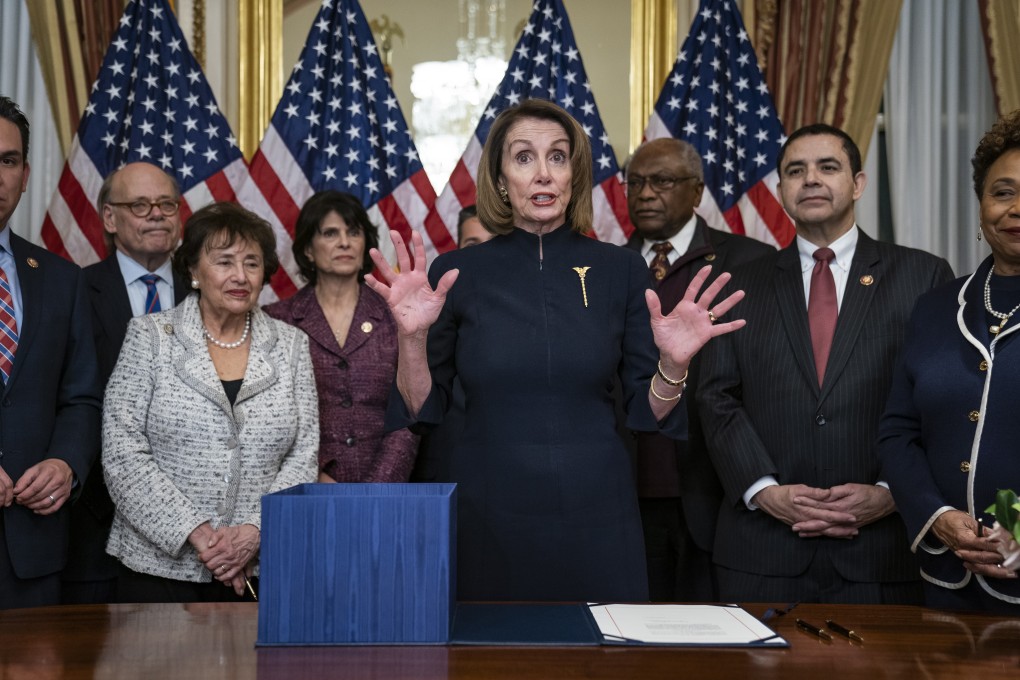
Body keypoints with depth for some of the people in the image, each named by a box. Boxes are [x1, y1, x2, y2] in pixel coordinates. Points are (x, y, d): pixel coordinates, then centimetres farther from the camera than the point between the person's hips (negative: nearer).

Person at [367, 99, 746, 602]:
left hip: (596, 516, 1)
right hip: (487, 519, 0)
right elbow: (422, 410, 1)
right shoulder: (457, 273, -1)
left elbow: (648, 414, 2)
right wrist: (412, 338, -16)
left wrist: (673, 365, -17)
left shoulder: (622, 270, 1)